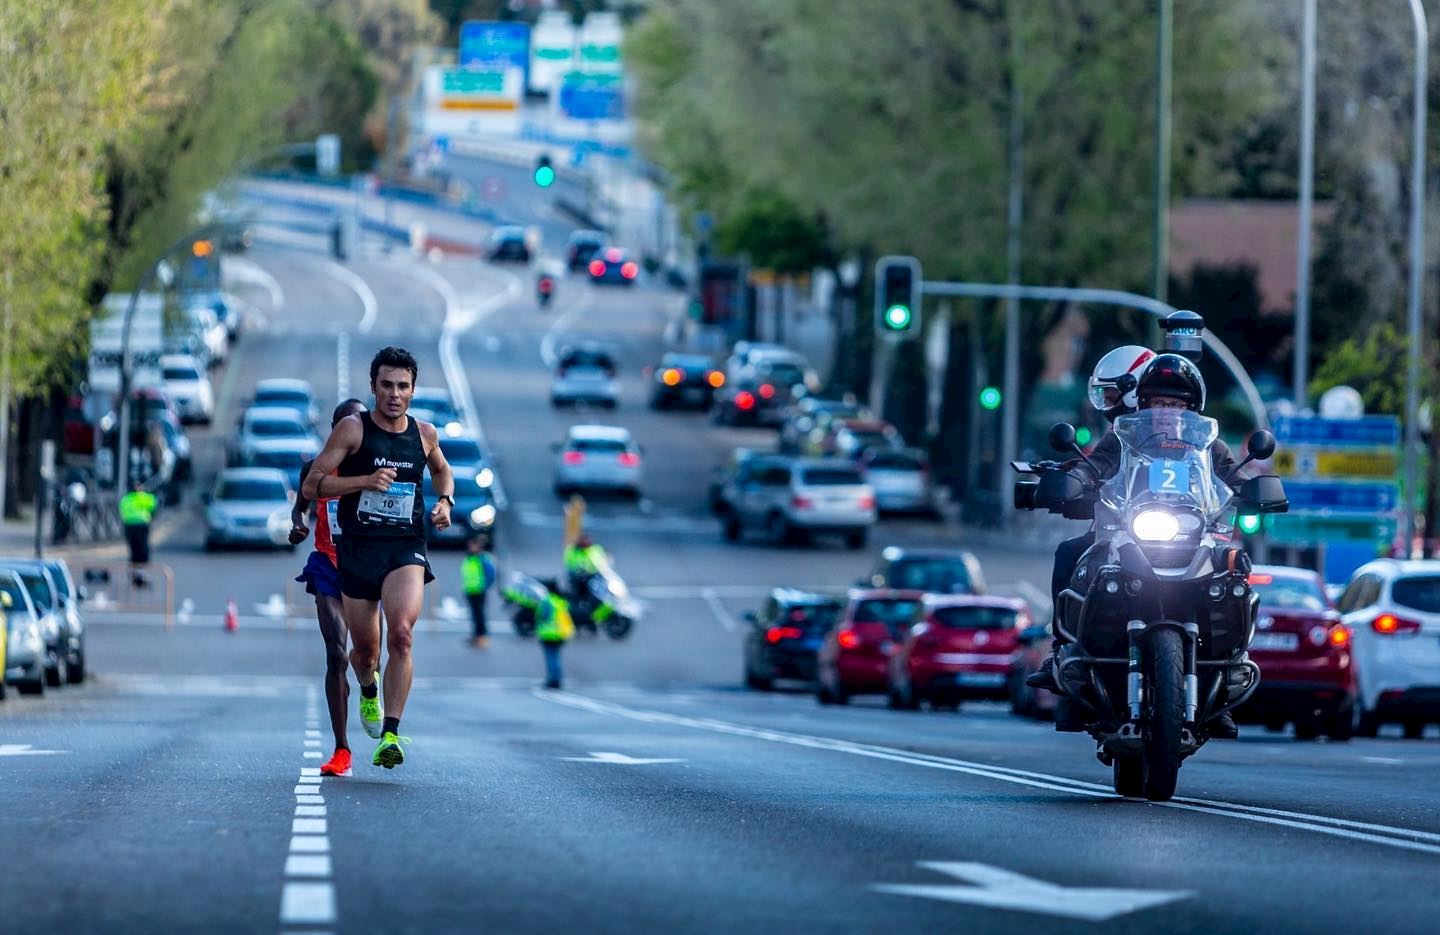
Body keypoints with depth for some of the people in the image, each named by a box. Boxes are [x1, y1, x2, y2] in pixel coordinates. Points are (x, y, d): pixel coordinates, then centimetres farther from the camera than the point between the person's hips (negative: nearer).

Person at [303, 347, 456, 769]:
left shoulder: (424, 433, 7)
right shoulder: (353, 428, -4)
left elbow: (441, 469, 30)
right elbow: (311, 486, -8)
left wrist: (445, 501, 9)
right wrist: (366, 481, -19)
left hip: (406, 549, 1)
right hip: (358, 549, -1)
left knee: (401, 633, -24)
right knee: (365, 650, 9)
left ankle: (391, 734, -22)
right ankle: (369, 691, 48)